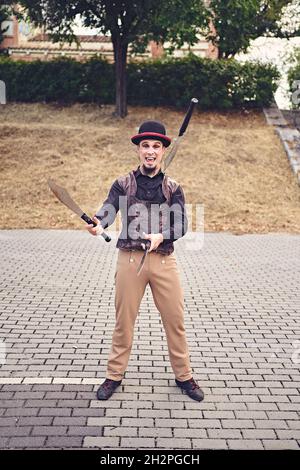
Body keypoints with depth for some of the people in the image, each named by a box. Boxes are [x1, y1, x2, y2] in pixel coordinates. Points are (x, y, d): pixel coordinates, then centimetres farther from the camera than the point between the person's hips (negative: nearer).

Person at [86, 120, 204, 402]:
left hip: (164, 260, 1)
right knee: (123, 320, 8)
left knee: (175, 320, 6)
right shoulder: (123, 184, 6)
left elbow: (181, 225, -1)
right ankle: (114, 376, 25)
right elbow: (108, 209, -12)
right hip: (129, 259, -1)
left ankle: (183, 376, 24)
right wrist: (97, 224, -35)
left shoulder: (173, 188, 9)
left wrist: (160, 236, -22)